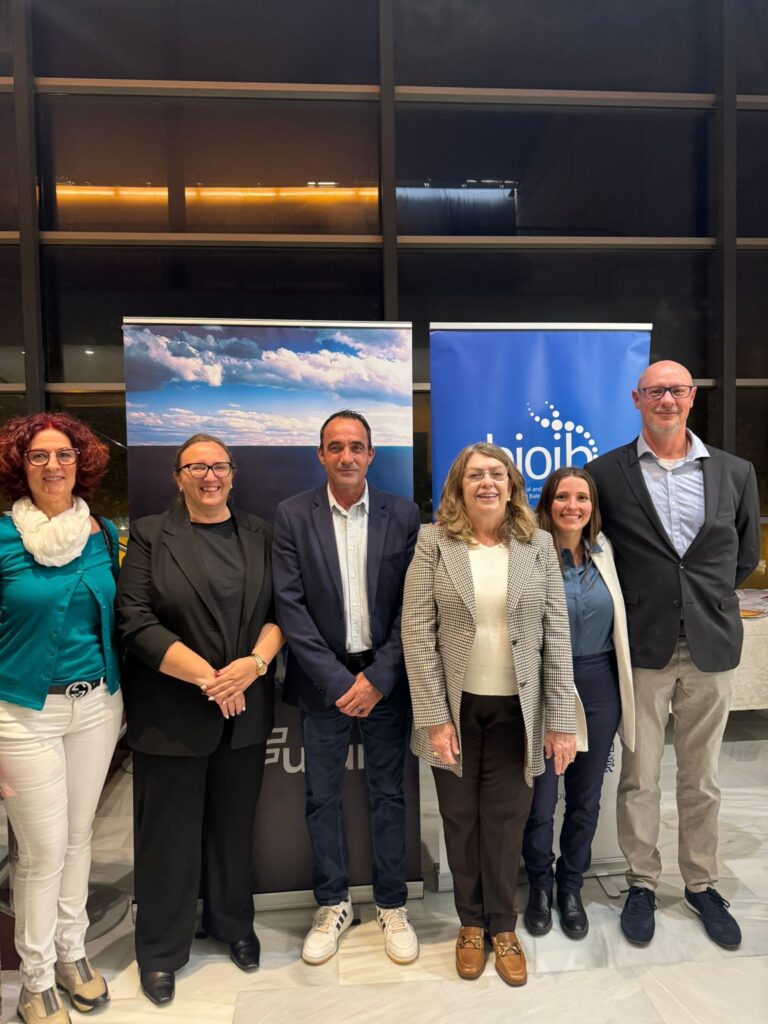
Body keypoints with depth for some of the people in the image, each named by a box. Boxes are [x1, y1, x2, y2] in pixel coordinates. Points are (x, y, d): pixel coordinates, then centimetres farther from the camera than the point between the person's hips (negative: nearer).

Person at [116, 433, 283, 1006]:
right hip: (172, 713, -2)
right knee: (170, 833, 10)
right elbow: (137, 622, -11)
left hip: (246, 710, 3)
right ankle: (161, 951, 32)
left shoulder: (260, 534, 6)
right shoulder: (150, 535, -4)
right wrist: (207, 678, -16)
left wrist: (254, 664, -14)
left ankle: (234, 925, 39)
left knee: (235, 825, 16)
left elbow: (282, 609, 3)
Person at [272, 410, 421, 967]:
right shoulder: (293, 515, -3)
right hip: (324, 679, 0)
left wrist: (379, 677, -9)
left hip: (384, 677, 0)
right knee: (322, 795, 11)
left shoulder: (403, 514, -1)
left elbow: (412, 603, -3)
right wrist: (336, 680, -11)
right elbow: (290, 603, -7)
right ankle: (333, 904, 32)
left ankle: (392, 905, 31)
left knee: (388, 793, 11)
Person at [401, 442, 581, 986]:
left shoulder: (539, 545, 0)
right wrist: (434, 716, -12)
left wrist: (562, 719, -5)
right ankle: (471, 923, 37)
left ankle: (502, 926, 35)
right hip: (456, 705, 0)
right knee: (461, 818, 14)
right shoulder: (434, 542, -5)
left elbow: (557, 634, -2)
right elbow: (418, 631, -8)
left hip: (517, 708, 1)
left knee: (506, 820, 11)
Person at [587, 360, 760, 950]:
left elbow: (745, 555, 14)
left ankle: (702, 884, 35)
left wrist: (708, 602, 10)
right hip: (643, 647, -2)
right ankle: (642, 883, 29)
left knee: (702, 779, 15)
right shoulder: (607, 473, -3)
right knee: (639, 777, 9)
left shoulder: (735, 473, 4)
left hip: (712, 648, 2)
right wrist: (633, 604, 4)